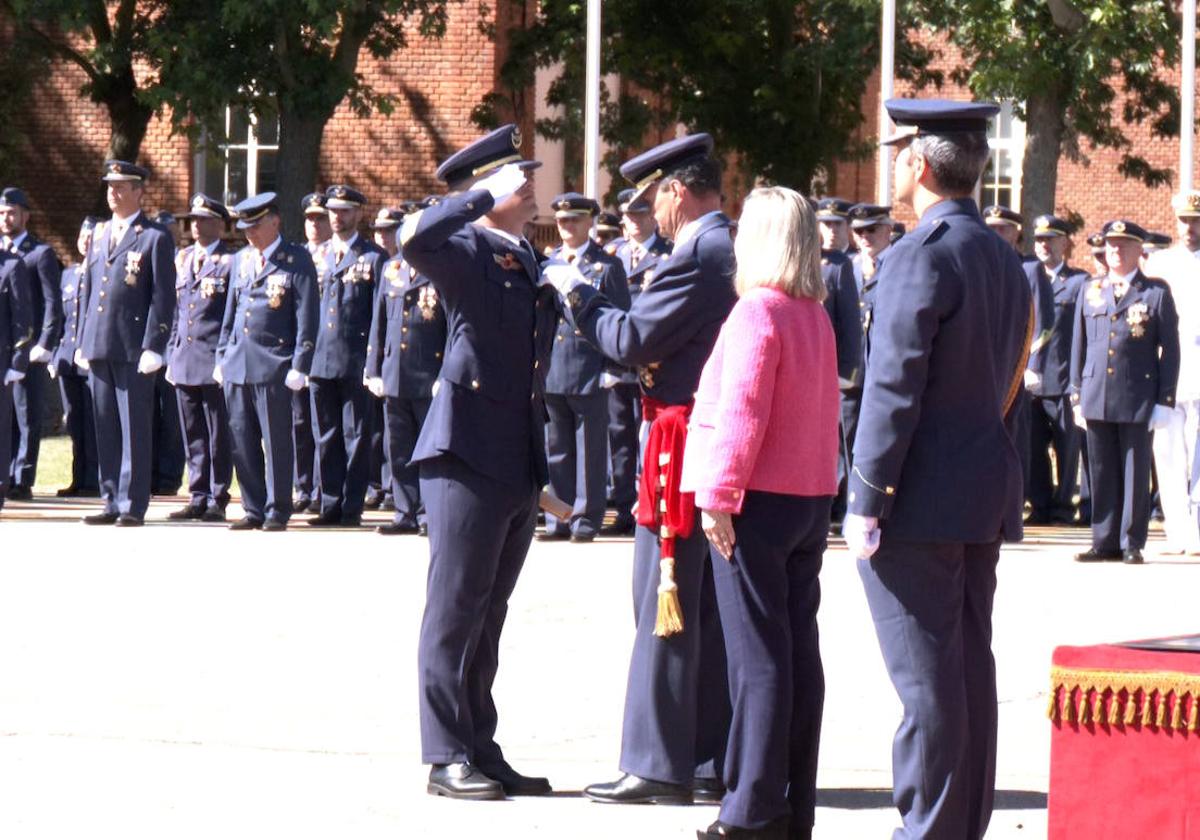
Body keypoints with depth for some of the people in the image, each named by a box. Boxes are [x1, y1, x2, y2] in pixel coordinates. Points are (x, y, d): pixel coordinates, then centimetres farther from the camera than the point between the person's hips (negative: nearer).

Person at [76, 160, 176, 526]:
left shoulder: (155, 239, -3)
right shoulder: (99, 238, 17)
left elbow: (163, 298, -7)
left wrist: (153, 347, -13)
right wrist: (83, 342, 15)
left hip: (134, 351, -6)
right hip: (99, 349, 6)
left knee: (134, 428, -3)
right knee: (106, 429, 8)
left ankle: (132, 506, 0)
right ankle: (112, 502, 14)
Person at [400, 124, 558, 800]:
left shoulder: (529, 262, 16)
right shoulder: (466, 252, -8)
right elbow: (415, 240, -33)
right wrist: (487, 196, -25)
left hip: (520, 465, 8)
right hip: (469, 458, -8)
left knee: (488, 617, 13)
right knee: (456, 611, -3)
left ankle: (482, 750, 18)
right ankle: (448, 759, 0)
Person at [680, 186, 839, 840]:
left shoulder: (756, 311, -14)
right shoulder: (814, 316, 12)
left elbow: (741, 412, -19)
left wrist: (719, 497, -18)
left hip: (757, 500, -8)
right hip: (810, 502, 8)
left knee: (758, 658, -5)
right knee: (798, 650, 9)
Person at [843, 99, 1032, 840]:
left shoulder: (920, 257, -15)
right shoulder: (1004, 260, 14)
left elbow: (895, 389, -18)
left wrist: (866, 501, -14)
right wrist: (998, 478, 20)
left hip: (921, 498, -9)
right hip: (988, 494, 9)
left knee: (925, 676, -6)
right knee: (969, 666, 12)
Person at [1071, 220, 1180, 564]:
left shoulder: (1157, 293, 1)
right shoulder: (1090, 291, 12)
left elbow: (1170, 349, 0)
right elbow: (1079, 346, 15)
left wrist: (1165, 400, -5)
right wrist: (1076, 395, 10)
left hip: (1138, 399, -3)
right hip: (1097, 399, 3)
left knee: (1135, 472, 1)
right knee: (1102, 472, 6)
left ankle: (1132, 544, 8)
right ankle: (1105, 542, 13)